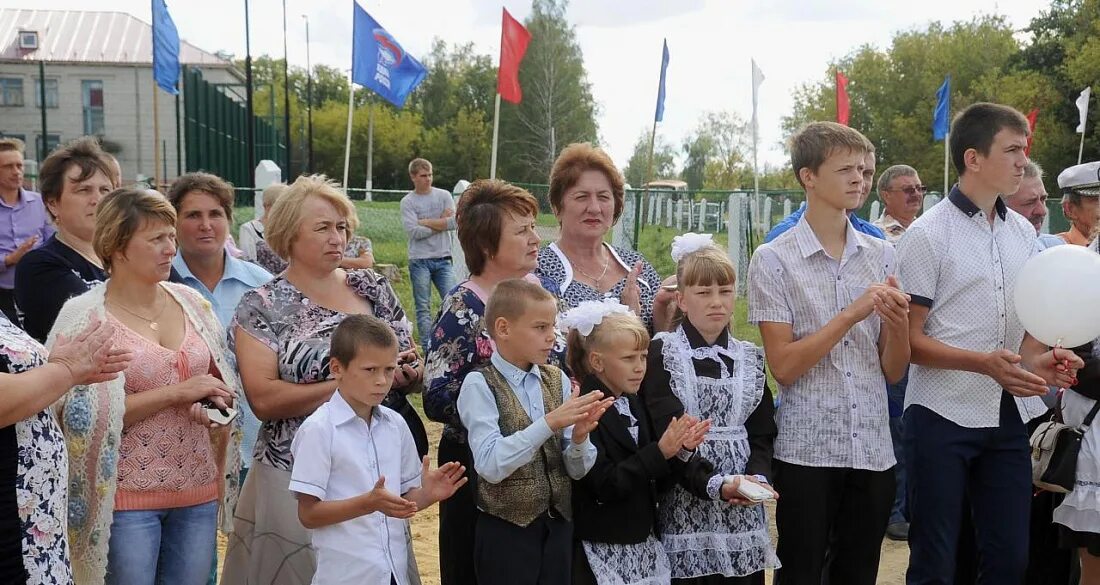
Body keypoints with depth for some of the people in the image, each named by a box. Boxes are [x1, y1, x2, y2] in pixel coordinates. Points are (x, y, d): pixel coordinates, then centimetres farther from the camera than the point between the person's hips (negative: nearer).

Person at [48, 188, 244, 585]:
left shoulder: (191, 303, 7)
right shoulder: (86, 317, -7)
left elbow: (222, 383, 17)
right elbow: (88, 414, -14)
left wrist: (213, 400, -6)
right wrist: (176, 393, -17)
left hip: (198, 488, 5)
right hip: (128, 494, -4)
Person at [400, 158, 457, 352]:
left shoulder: (444, 196, 7)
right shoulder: (407, 202, -1)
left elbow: (455, 222, -6)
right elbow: (413, 231, -13)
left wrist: (425, 222, -7)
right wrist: (441, 223, -6)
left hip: (443, 259, 2)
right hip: (419, 261, -2)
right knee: (423, 307, 2)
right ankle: (427, 348, 6)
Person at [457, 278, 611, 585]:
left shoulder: (557, 380, 3)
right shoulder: (480, 385, -9)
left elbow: (578, 469, 2)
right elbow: (490, 464, -21)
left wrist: (579, 436, -18)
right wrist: (549, 423, -28)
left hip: (558, 525, 4)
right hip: (506, 529, -4)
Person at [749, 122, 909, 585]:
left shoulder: (882, 255, 7)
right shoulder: (774, 260, -5)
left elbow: (894, 371, 7)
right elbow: (783, 367, -12)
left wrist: (899, 322, -13)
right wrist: (851, 314, -18)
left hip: (873, 450, 4)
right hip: (807, 451, -4)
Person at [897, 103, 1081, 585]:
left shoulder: (1023, 232, 10)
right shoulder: (928, 234, -9)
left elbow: (1027, 322, 18)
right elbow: (910, 339, -10)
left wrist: (1037, 359, -4)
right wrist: (984, 363, -23)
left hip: (1009, 417, 6)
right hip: (944, 417, -6)